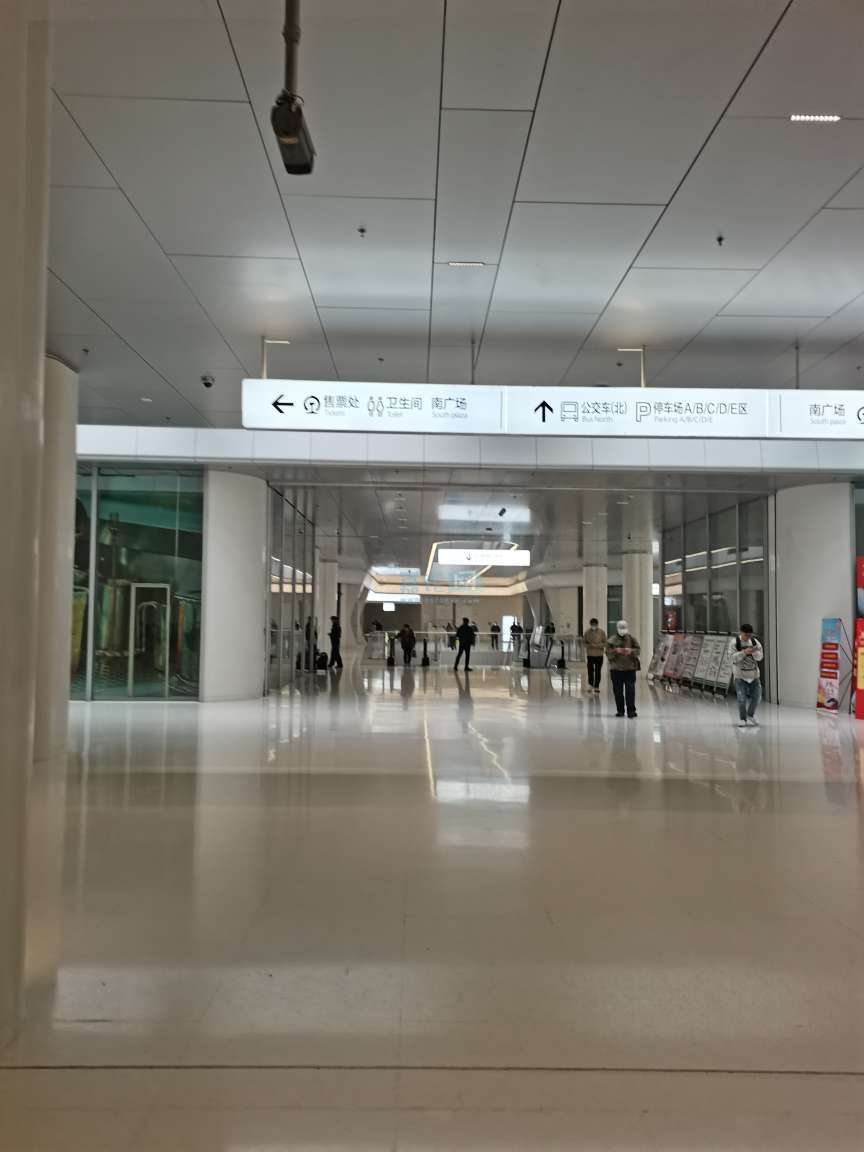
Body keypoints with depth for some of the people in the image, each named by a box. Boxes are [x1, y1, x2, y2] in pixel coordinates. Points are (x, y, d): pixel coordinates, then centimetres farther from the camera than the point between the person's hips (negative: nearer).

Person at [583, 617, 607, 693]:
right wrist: (590, 645, -15)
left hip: (599, 655, 0)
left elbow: (605, 643, 0)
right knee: (590, 670, -6)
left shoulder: (601, 632, 0)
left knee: (598, 671, 3)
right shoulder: (587, 632, 1)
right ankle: (590, 685, 9)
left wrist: (597, 645, -16)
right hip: (590, 655, 0)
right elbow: (584, 643, 5)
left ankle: (596, 686, 10)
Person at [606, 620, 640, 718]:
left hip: (630, 668, -1)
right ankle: (620, 710, 17)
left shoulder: (632, 639, 5)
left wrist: (631, 651, -15)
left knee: (630, 690, -8)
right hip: (616, 669, 1)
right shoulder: (612, 640, 2)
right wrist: (615, 651, -20)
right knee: (618, 691, 5)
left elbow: (638, 651, 5)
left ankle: (631, 711, -6)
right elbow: (608, 653, -2)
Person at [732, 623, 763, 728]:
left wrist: (755, 652, -21)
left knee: (756, 696, 7)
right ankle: (742, 719, 10)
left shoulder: (755, 642, 2)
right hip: (740, 674, -4)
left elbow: (760, 657, 1)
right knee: (742, 698, -7)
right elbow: (733, 658, -16)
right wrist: (744, 652, -28)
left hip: (754, 673, 4)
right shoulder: (735, 643, -8)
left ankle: (750, 715, 31)